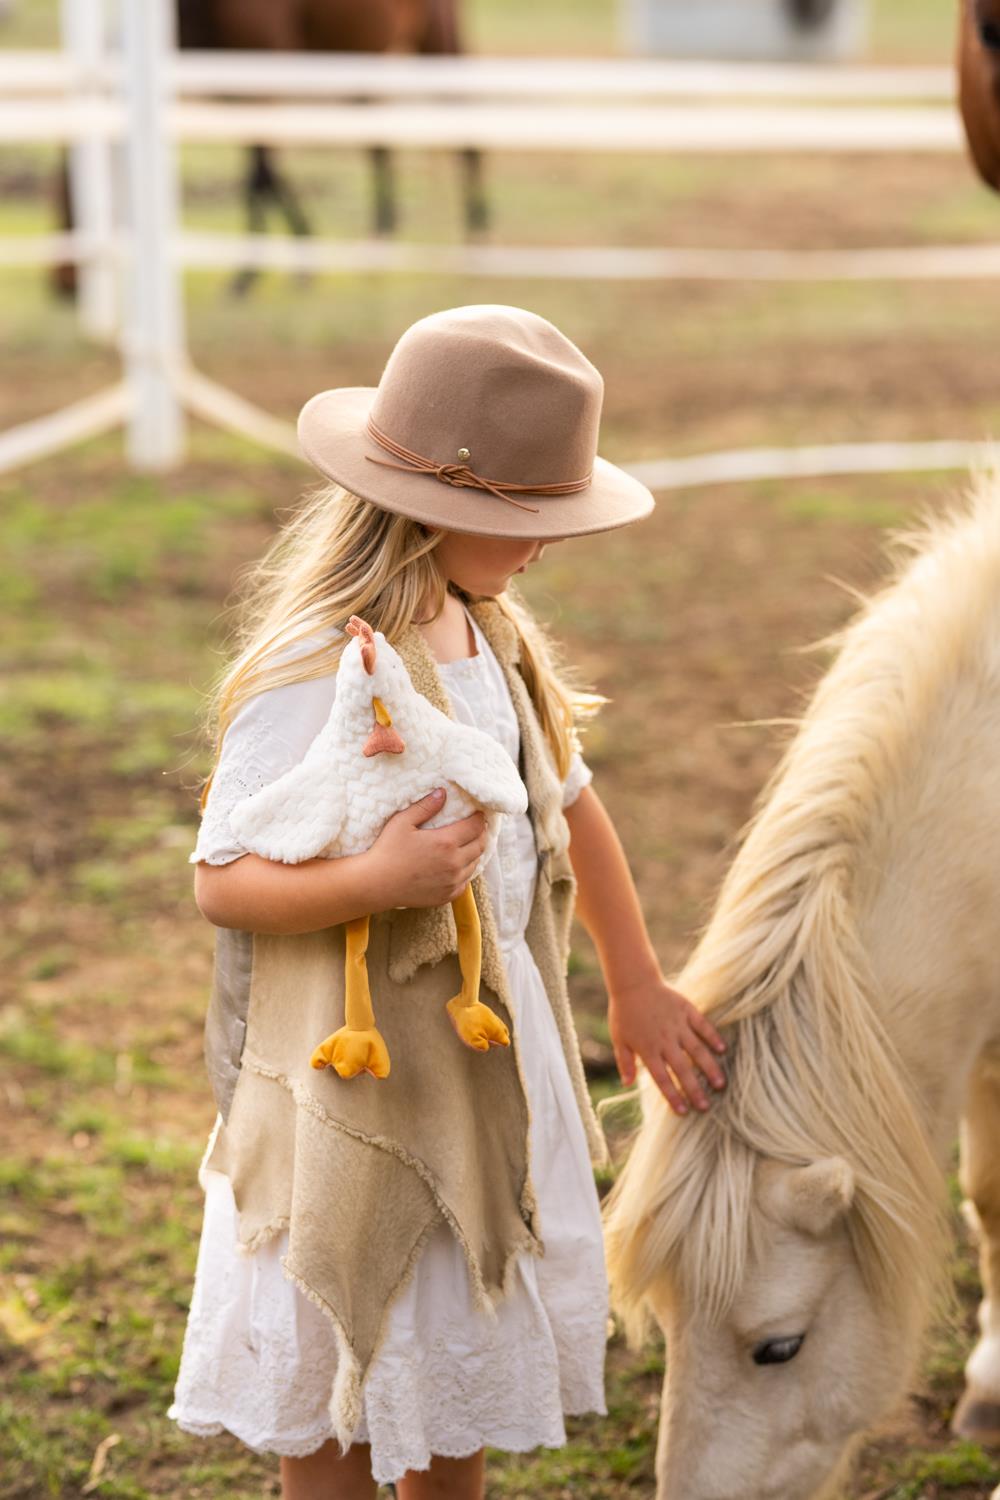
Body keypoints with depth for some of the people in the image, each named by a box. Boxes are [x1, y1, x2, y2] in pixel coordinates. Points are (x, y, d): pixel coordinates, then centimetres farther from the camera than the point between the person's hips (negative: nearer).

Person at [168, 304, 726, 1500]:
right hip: (359, 1068, -8)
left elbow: (567, 799, 14)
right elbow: (223, 882, -22)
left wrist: (638, 987, 18)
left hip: (496, 1037, 8)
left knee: (469, 1351, 22)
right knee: (333, 1398, 8)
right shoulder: (317, 672, -24)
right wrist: (377, 877, -39)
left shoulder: (487, 631, 2)